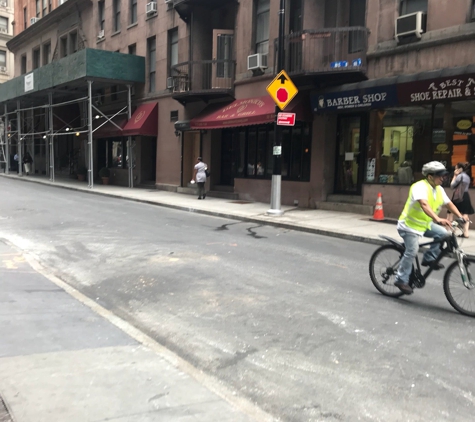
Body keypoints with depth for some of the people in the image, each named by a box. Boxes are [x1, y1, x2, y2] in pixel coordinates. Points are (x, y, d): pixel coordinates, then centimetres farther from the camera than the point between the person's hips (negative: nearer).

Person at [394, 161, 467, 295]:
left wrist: (460, 217, -7)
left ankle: (429, 258, 7)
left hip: (424, 224, 8)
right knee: (412, 251, -14)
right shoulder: (420, 186, -25)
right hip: (409, 225, -8)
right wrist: (438, 219, -52)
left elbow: (449, 203, 6)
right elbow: (424, 204, -40)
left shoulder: (439, 189, 2)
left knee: (442, 233, -10)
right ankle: (401, 280, -2)